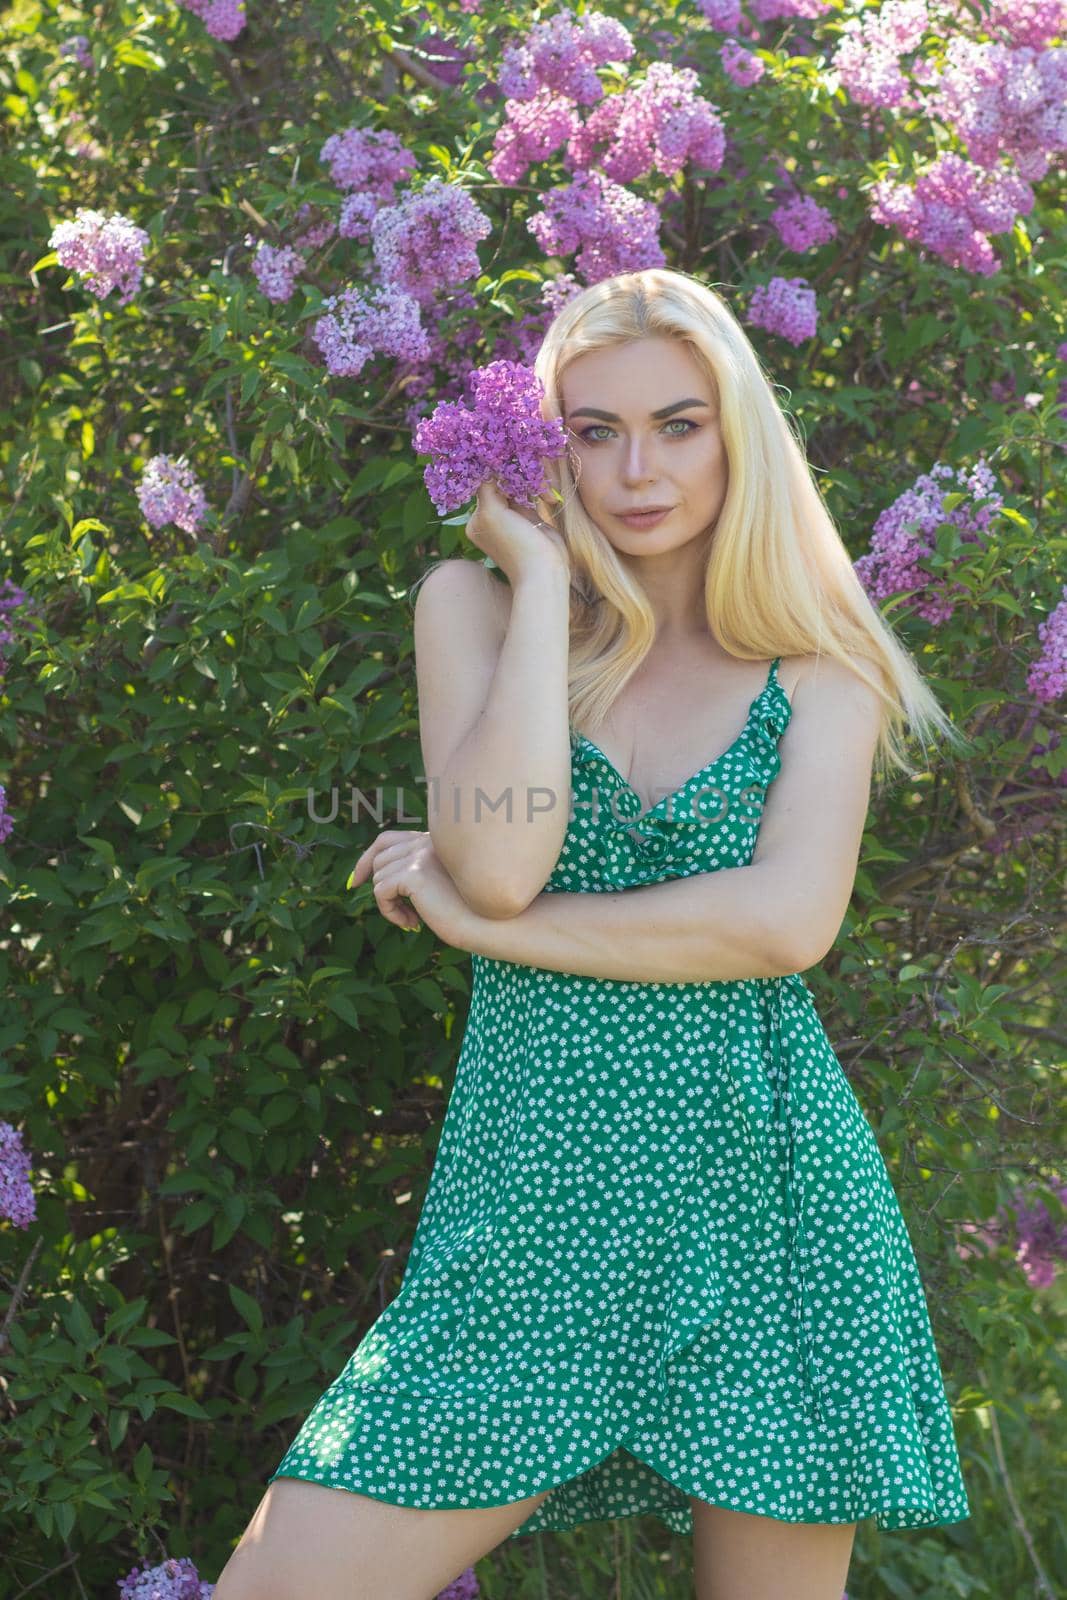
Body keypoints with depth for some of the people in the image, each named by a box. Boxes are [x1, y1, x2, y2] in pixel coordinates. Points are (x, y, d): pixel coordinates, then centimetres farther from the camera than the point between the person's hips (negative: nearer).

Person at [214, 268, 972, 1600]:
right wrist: (541, 570, -6)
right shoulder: (476, 606, 5)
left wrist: (470, 914, -10)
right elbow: (501, 861, -12)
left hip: (770, 1205, 0)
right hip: (534, 1203, 0)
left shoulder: (820, 665, 6)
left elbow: (788, 921, -12)